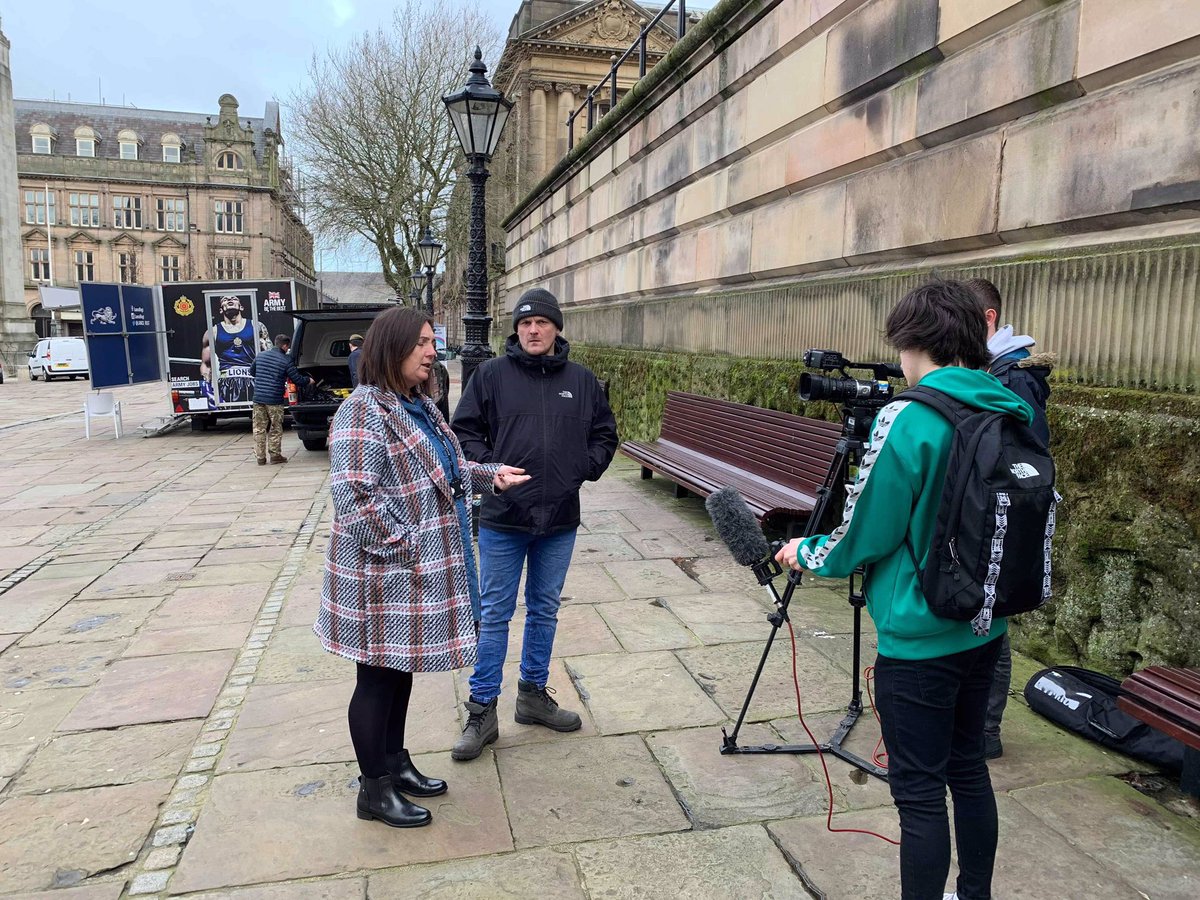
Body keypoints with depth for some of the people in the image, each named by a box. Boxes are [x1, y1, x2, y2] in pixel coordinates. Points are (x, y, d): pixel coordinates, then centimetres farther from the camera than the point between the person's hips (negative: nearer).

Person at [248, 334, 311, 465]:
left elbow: (252, 372, 20)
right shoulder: (286, 360, -8)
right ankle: (275, 456, 13)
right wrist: (308, 380, 15)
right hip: (275, 400, -4)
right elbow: (297, 379, -4)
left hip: (258, 398, 4)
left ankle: (260, 457, 13)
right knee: (275, 429, 8)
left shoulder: (260, 356, 7)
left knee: (259, 429, 9)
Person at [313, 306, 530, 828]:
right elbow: (352, 496, -24)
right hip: (382, 571, -9)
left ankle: (395, 764, 38)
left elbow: (445, 472, 18)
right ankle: (375, 790, 23)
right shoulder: (362, 410, -19)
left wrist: (492, 475, 3)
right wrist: (403, 548, -20)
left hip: (417, 569, 9)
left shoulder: (418, 406, 10)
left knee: (402, 669, 20)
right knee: (378, 677, 6)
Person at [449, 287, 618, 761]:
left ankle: (534, 694, 33)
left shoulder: (581, 380, 6)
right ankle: (482, 712, 16)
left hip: (560, 518, 3)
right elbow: (464, 431, 1)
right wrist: (488, 468, -12)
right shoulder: (492, 374, -2)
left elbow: (605, 433, 15)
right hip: (503, 517, -3)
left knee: (545, 610, 16)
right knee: (495, 614, 4)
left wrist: (587, 467, 1)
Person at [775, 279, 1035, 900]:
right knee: (967, 766, 22)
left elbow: (865, 535, -16)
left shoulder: (908, 419, -20)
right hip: (985, 627, 8)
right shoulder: (1015, 413, 2)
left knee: (919, 790, 4)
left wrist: (806, 554, 3)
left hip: (918, 638, -8)